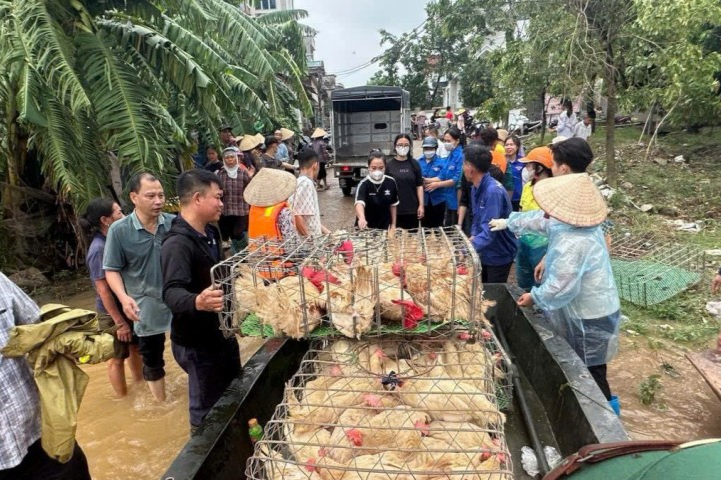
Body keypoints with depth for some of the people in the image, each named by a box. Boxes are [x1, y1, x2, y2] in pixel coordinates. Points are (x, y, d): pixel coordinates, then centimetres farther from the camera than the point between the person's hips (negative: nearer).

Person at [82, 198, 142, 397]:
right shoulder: (99, 249, -24)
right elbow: (103, 291, -22)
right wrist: (119, 322, -19)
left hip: (127, 306, 7)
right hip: (112, 313, -7)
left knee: (135, 347, 22)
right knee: (118, 357, 11)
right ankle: (123, 399, 30)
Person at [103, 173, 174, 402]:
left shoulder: (174, 223, -8)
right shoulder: (119, 230, -12)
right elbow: (111, 270, -7)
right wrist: (124, 297, -22)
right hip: (147, 308, -1)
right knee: (152, 361, 16)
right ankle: (161, 403, 39)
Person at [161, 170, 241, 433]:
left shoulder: (210, 233, 4)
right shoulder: (177, 244, -26)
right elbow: (172, 292, -40)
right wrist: (197, 302, -59)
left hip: (222, 333, 9)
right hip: (197, 343, -9)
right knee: (207, 413, 7)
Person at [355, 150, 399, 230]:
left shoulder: (391, 182, -8)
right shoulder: (364, 184, -21)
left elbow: (393, 205, 5)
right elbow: (359, 203, -39)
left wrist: (393, 225, 6)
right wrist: (362, 219, -58)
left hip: (384, 227, 3)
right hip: (366, 227, -3)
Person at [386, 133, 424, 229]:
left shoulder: (414, 164, 4)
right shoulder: (389, 165, 0)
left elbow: (419, 186, 4)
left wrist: (421, 205, -2)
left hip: (412, 209, 1)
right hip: (395, 209, -1)